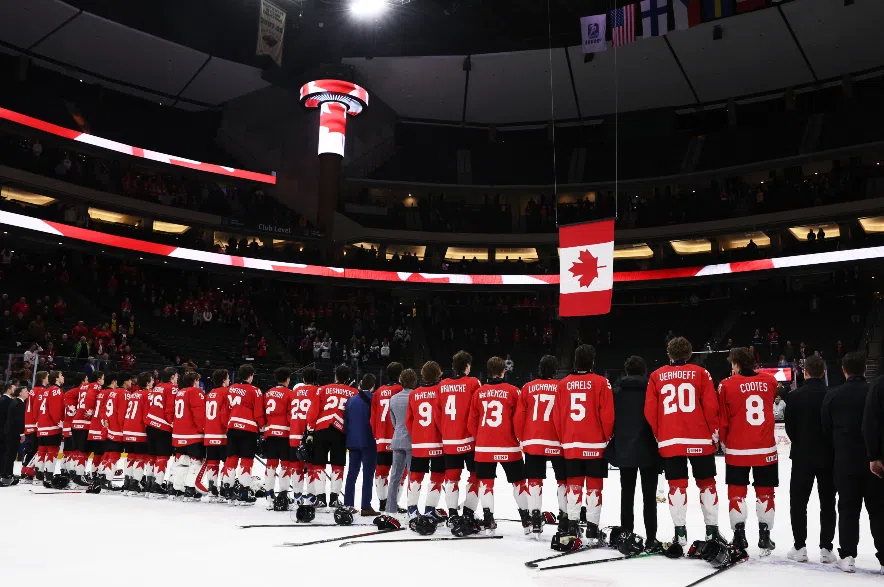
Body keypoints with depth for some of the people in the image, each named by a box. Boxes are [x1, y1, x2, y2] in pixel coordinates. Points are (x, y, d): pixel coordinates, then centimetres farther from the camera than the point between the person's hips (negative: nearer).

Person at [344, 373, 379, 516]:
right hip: (369, 443, -6)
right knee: (368, 474, -2)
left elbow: (346, 422, 10)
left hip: (353, 442, 6)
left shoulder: (351, 401, 8)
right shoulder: (374, 400, -10)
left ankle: (348, 504, 16)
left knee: (352, 473, 13)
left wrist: (348, 438, 17)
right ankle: (366, 507, -3)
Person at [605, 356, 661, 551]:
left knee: (627, 495, 9)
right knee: (649, 496, 3)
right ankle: (651, 539, 2)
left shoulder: (617, 391, 3)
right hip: (649, 452, -2)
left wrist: (611, 450, 9)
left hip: (624, 452, 2)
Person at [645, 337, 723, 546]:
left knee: (677, 485, 6)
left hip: (669, 441, 1)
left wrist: (657, 436, 13)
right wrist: (714, 434, 8)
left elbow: (650, 411, 3)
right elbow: (711, 406, -3)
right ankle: (712, 530, 14)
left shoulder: (656, 376, 5)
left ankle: (680, 532, 5)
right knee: (706, 483, 11)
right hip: (699, 439, -1)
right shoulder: (700, 373, 1)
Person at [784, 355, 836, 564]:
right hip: (828, 456, 1)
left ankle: (799, 547, 7)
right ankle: (826, 548, 12)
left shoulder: (794, 396, -9)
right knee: (827, 503, 10)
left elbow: (790, 428, -5)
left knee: (798, 502, 8)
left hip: (802, 456, -1)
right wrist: (831, 447, 14)